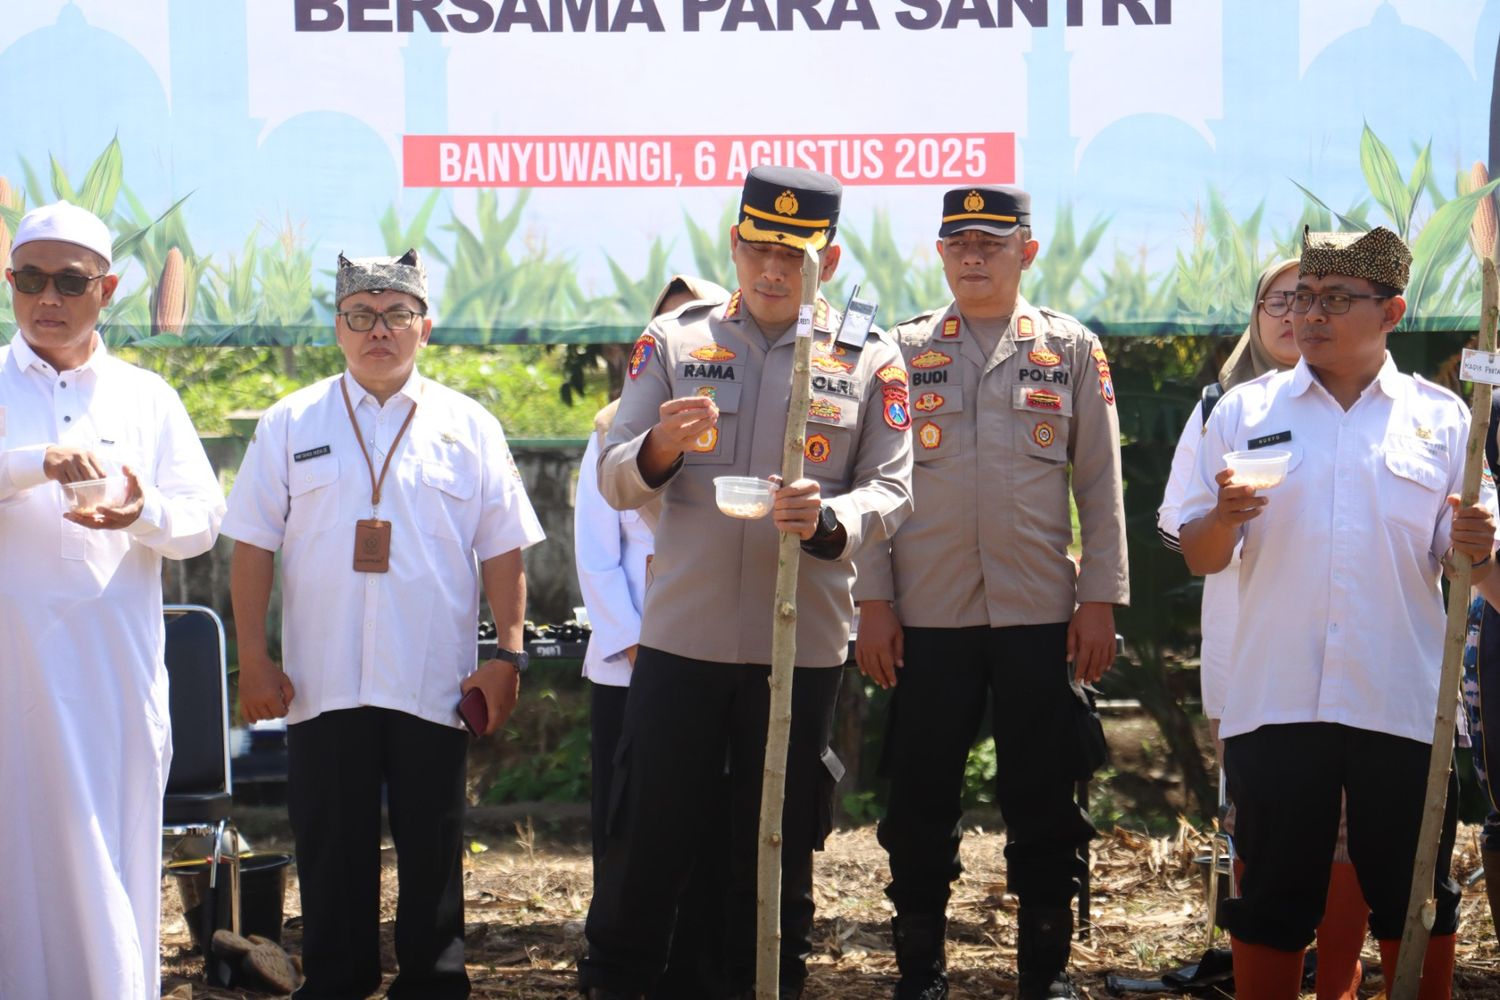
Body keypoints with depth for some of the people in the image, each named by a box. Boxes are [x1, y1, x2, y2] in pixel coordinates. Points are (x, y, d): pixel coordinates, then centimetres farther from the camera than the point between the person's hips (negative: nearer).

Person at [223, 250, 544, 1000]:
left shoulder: (469, 428, 5)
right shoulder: (291, 424, 5)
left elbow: (503, 552, 6)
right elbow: (253, 546, 5)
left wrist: (507, 656, 0)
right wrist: (253, 657, -1)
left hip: (433, 684, 0)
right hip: (322, 685, 0)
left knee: (433, 852, 7)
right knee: (331, 853, 6)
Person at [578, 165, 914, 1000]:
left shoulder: (870, 359, 4)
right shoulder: (673, 341, 5)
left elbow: (893, 491, 0)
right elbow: (616, 482, 4)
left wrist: (828, 520, -21)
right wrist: (662, 446, -19)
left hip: (803, 643, 0)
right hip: (681, 638, 0)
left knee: (778, 848, 10)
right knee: (649, 837, 3)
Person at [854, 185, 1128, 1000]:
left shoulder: (1072, 349, 7)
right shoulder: (904, 352, 7)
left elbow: (1101, 484, 6)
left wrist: (1100, 600, -1)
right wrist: (873, 602, -1)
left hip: (1041, 616, 0)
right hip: (927, 618, 0)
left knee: (1043, 803, 4)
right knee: (920, 801, 4)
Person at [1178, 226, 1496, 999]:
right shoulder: (1245, 411, 7)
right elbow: (1200, 558, 6)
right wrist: (1224, 519, -16)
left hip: (1404, 703, 0)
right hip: (1275, 701, 0)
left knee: (1417, 904, 6)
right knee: (1271, 903, 5)